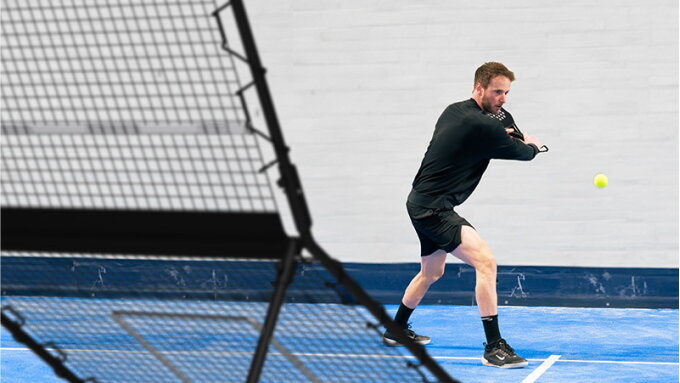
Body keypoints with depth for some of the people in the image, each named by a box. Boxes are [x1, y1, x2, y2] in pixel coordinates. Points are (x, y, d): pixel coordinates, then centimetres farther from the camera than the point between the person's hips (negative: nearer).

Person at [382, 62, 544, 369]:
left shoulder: (453, 111, 8)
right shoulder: (482, 126, -20)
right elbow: (524, 152, -7)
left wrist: (509, 134, 9)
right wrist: (533, 145, 18)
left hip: (424, 203, 11)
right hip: (433, 208, -11)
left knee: (432, 272, 29)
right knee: (485, 260, -22)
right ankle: (494, 347, -24)